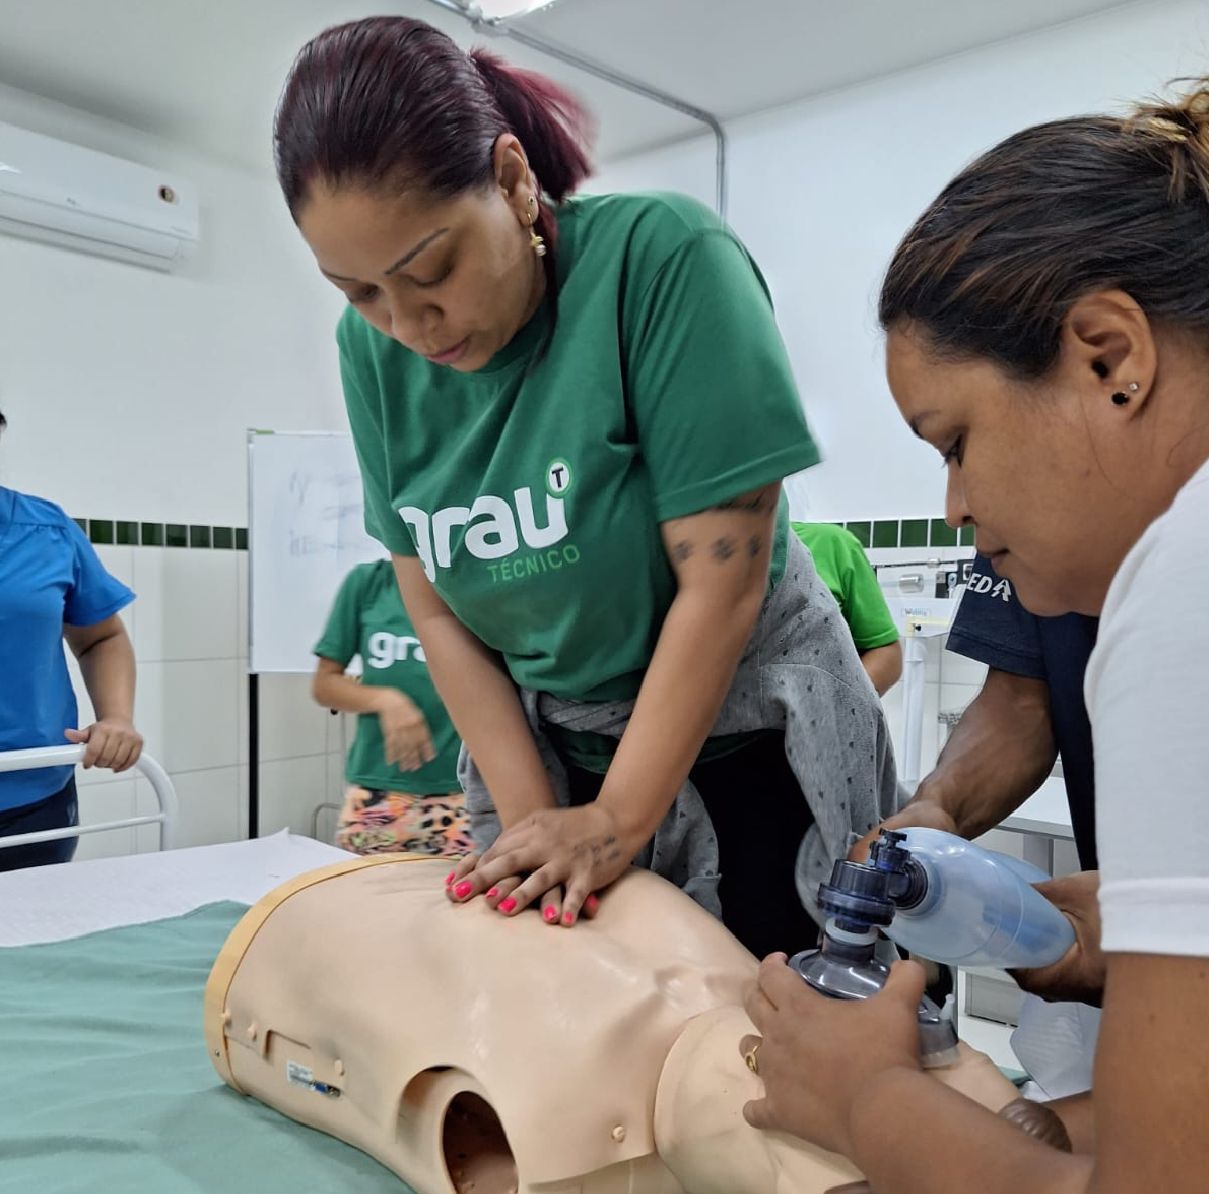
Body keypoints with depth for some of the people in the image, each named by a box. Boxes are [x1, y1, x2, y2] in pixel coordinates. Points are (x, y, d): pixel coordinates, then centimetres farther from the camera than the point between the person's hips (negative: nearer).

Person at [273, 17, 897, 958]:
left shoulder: (661, 255, -22)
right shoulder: (374, 348, -8)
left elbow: (723, 582, -23)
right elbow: (437, 613, -4)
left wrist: (615, 824, -18)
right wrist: (533, 820, -11)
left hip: (746, 746, -3)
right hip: (549, 755, 4)